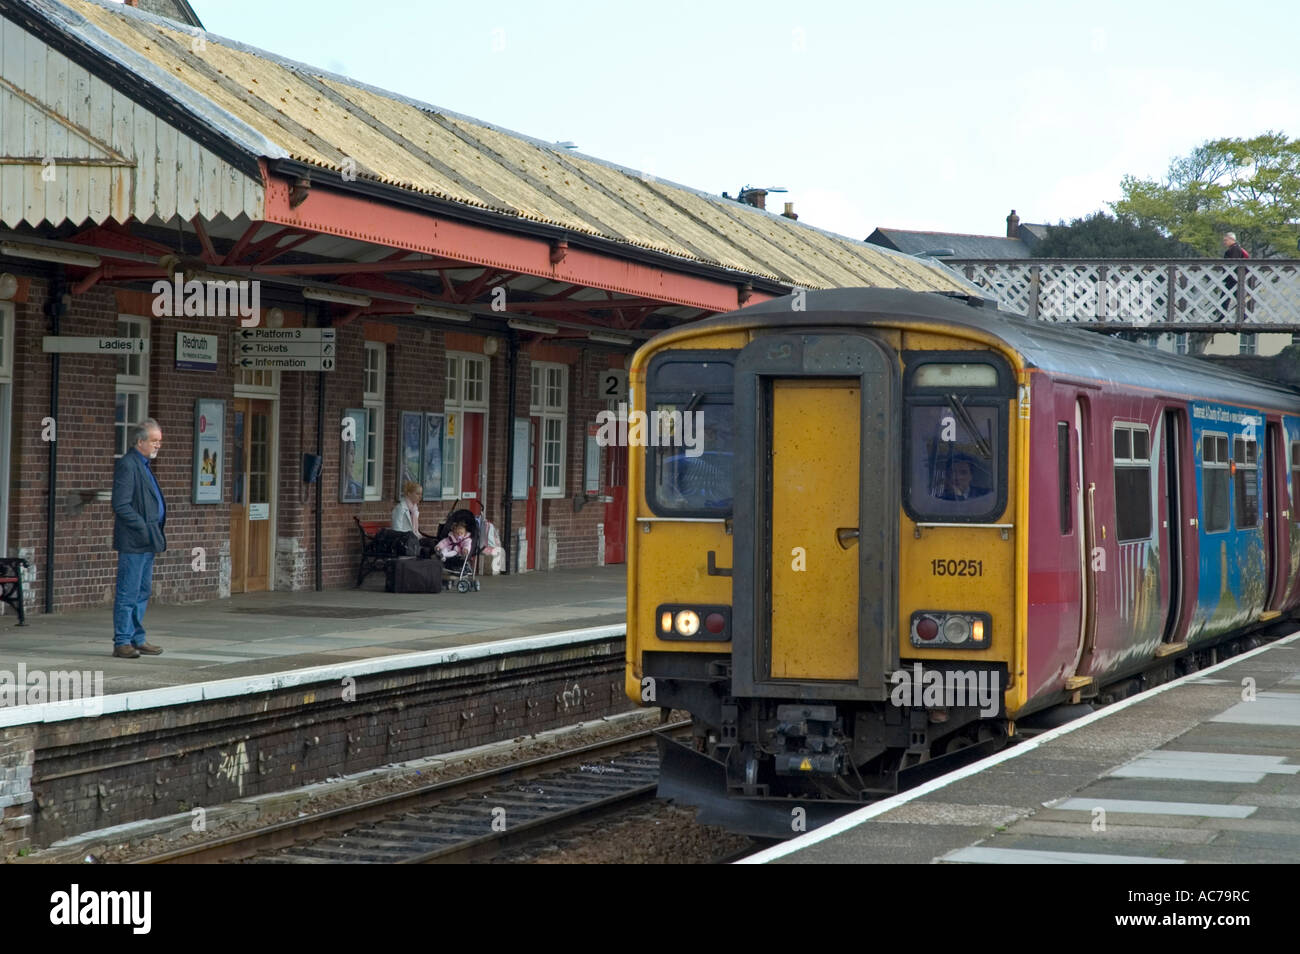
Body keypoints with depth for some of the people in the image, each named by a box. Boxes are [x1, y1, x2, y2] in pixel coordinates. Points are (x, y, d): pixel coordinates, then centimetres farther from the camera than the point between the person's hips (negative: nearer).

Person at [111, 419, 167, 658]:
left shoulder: (143, 465, 18)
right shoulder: (127, 465, -13)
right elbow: (121, 505, -19)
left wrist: (155, 534, 15)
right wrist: (144, 529, -19)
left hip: (147, 542, 10)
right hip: (133, 542, -10)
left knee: (143, 592, 13)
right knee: (128, 593, -5)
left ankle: (137, 639, 19)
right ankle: (122, 642, -2)